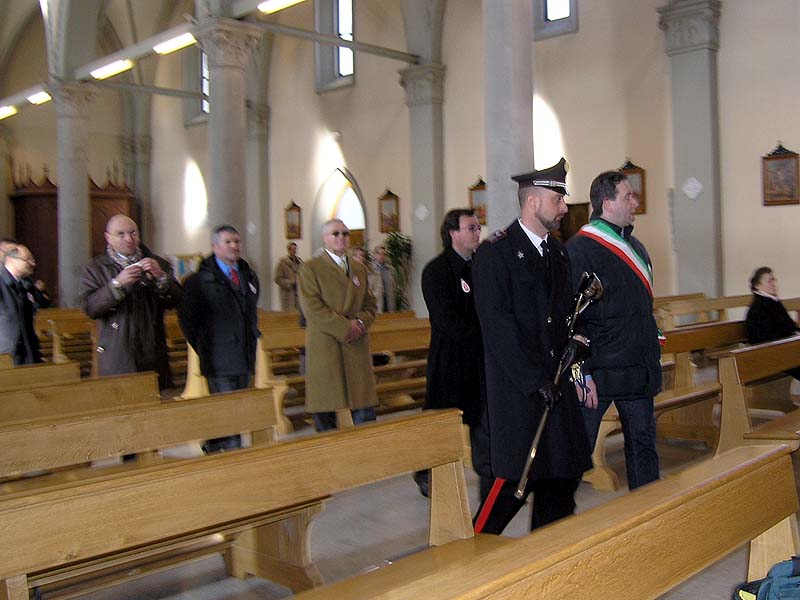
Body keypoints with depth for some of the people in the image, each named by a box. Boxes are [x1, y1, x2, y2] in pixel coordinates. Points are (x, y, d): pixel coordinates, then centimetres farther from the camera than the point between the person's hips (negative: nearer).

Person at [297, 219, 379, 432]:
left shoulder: (359, 269, 18)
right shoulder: (309, 268, -1)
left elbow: (370, 304, 17)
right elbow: (312, 308, -11)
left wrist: (360, 323, -5)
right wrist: (345, 328, -14)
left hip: (357, 346, 4)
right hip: (325, 348, -4)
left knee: (365, 410, 3)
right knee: (324, 410, 2)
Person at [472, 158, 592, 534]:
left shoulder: (557, 252, 14)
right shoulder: (495, 252, -11)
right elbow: (496, 324, -16)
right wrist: (534, 379, -17)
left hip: (556, 381, 8)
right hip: (517, 387, -7)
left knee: (562, 475, 10)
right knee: (516, 477, -6)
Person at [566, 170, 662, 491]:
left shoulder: (635, 247, 15)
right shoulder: (580, 249, -11)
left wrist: (652, 356, 17)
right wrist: (582, 374, -17)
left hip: (639, 368, 8)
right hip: (598, 370, -8)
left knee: (643, 443, 13)